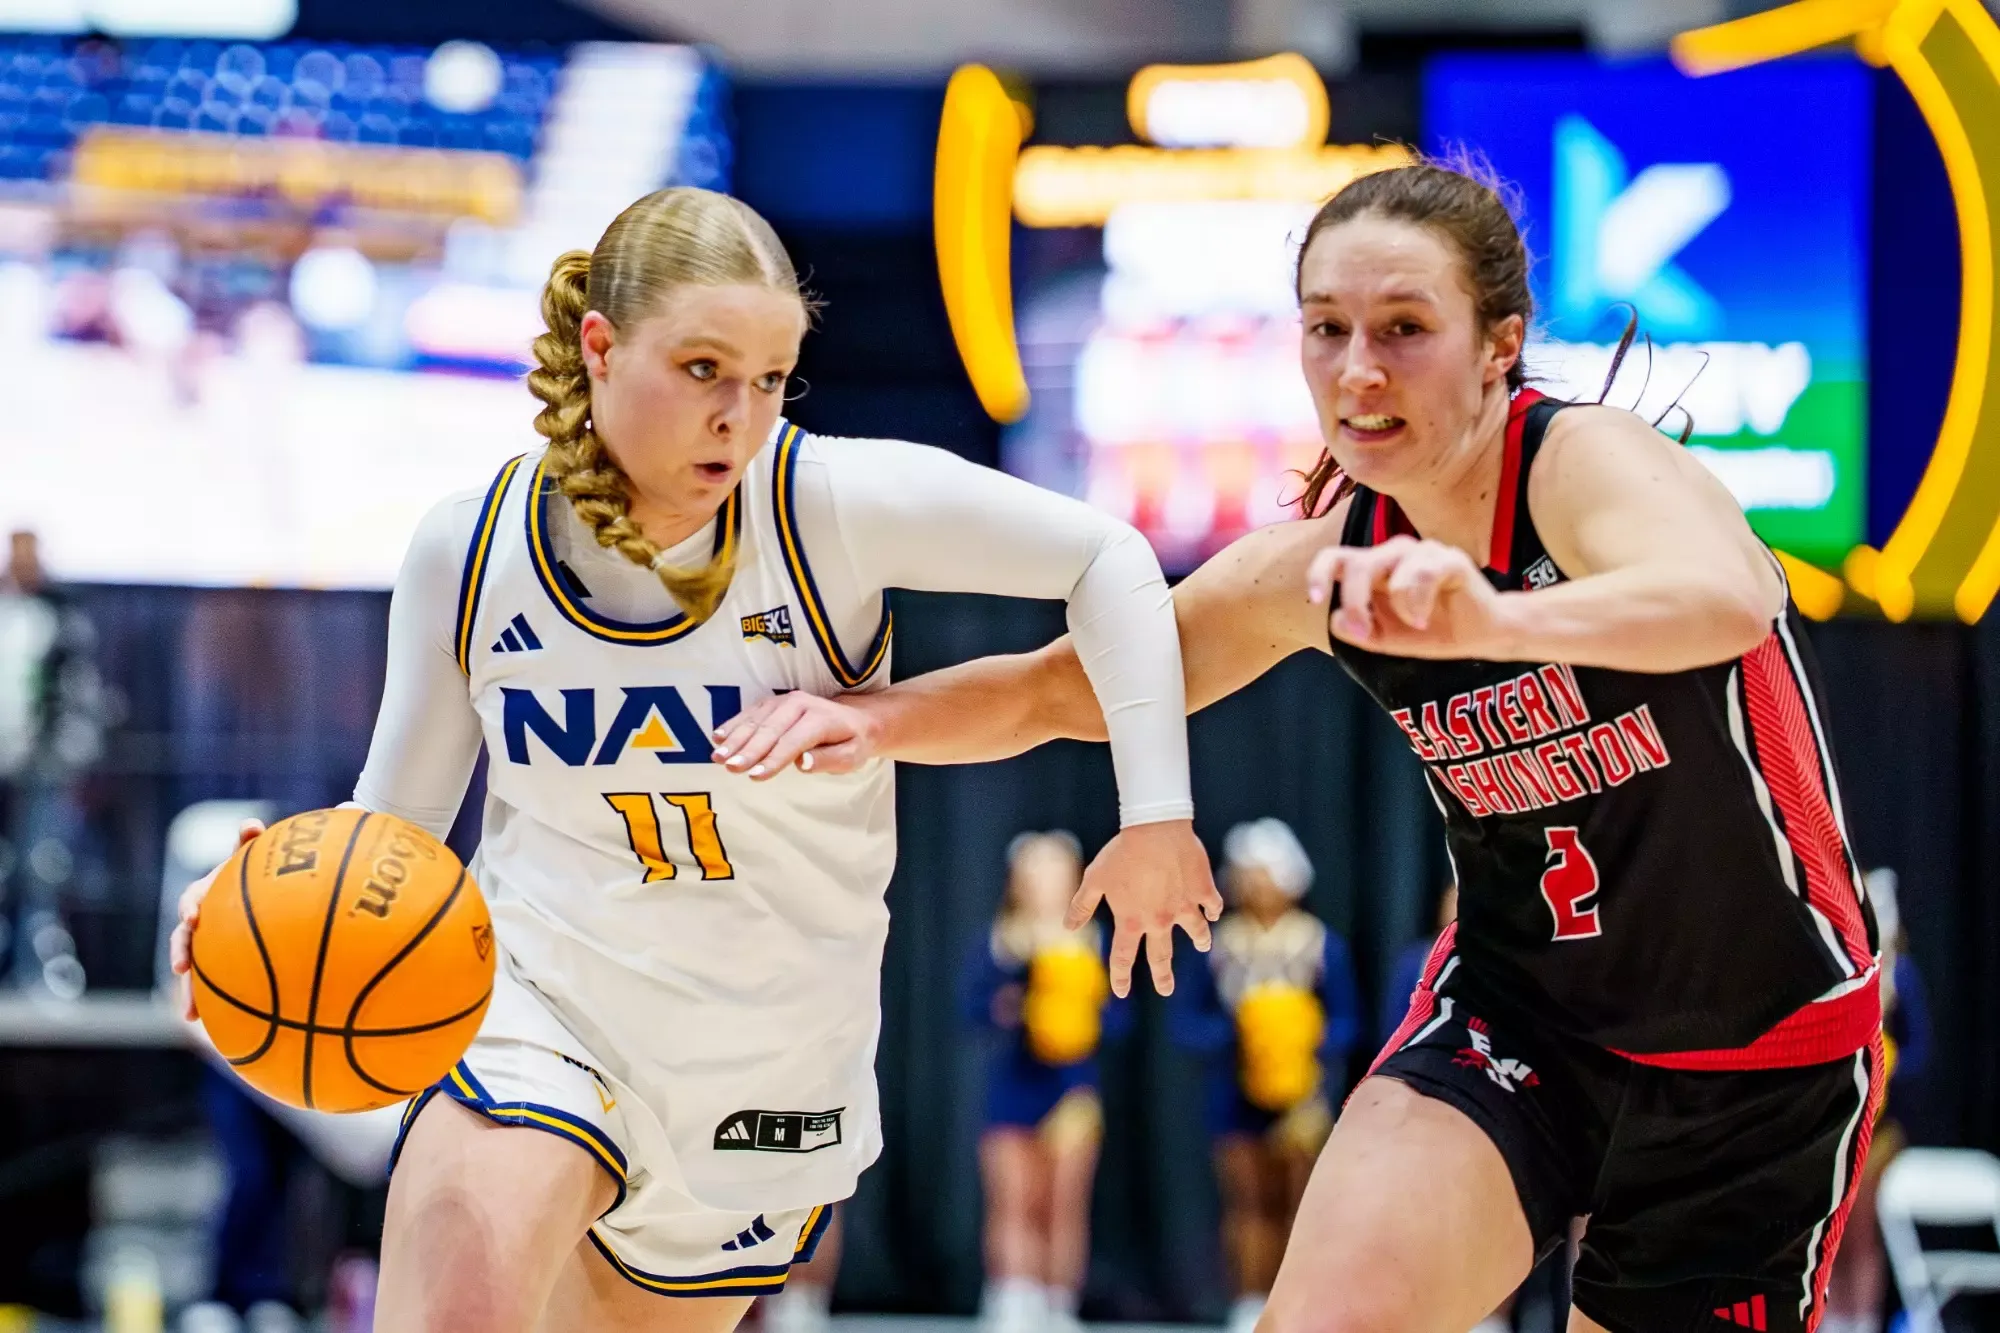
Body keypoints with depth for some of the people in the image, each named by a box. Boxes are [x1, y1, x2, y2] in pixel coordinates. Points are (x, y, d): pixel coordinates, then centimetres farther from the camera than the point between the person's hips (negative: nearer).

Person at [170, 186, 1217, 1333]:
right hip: (536, 1012, 0)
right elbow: (396, 819, 0)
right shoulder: (471, 550, -9)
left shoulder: (833, 502, -17)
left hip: (770, 1067, 1)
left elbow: (1106, 559, -8)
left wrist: (1155, 813, -12)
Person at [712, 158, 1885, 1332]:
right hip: (1515, 1011, 4)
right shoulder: (1324, 560, -6)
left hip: (1763, 1057, -3)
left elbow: (1728, 601, -48)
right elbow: (1060, 686, 5)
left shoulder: (1589, 463, -24)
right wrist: (874, 720, -16)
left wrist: (1492, 619, -67)